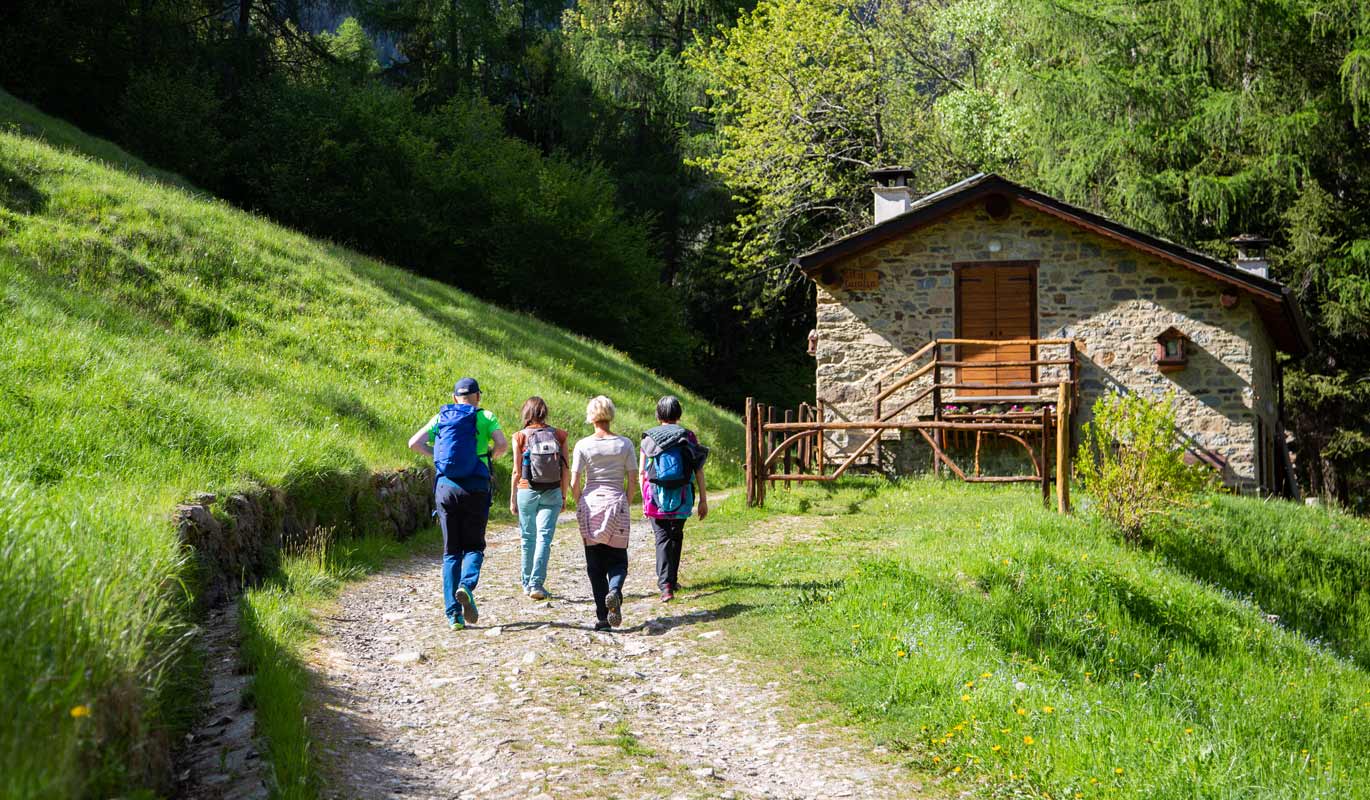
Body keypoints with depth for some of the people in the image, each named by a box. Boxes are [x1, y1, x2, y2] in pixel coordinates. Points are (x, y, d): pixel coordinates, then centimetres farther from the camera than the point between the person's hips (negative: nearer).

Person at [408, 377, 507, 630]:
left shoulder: (440, 417, 13)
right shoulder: (485, 417, 5)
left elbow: (414, 443, 5)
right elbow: (502, 445, -9)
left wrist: (436, 455, 18)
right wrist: (488, 456, 10)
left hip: (445, 486, 2)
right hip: (475, 488, -2)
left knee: (451, 551, 8)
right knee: (474, 545, 10)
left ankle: (454, 614, 2)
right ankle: (467, 585, -20)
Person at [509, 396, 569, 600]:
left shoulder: (520, 436, -5)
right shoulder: (558, 435, 0)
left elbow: (516, 471, -5)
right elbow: (565, 470, 1)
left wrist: (512, 498, 4)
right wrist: (564, 495, 12)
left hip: (527, 491, 0)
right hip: (552, 493, 0)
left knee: (528, 538, 13)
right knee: (544, 537, -1)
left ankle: (528, 584, 24)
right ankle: (537, 584, -13)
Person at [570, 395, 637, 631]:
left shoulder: (583, 445, -4)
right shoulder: (624, 444, -1)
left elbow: (574, 483, -6)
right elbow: (633, 479, -1)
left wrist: (580, 505, 8)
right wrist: (626, 504, 10)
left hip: (590, 505, 0)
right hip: (616, 504, 0)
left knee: (595, 564, 7)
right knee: (618, 559, 10)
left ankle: (602, 617, 5)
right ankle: (614, 591, -22)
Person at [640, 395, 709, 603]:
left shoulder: (649, 438, -1)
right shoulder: (688, 436, 0)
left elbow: (642, 472, 0)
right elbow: (698, 471, -1)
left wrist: (644, 500, 10)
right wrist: (703, 500, 5)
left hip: (657, 496, -1)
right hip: (682, 498, 1)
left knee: (662, 539, 0)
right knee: (676, 537, 19)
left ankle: (665, 585, -16)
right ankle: (672, 580, 30)